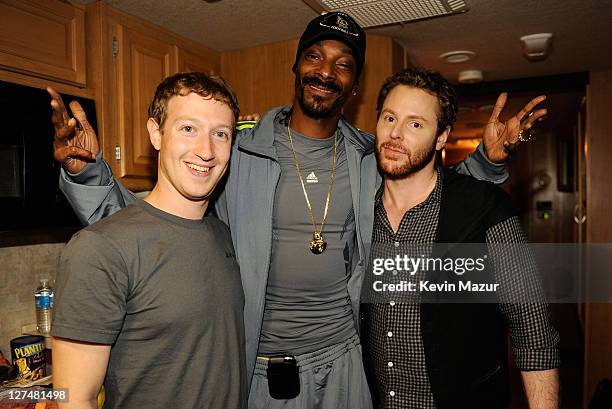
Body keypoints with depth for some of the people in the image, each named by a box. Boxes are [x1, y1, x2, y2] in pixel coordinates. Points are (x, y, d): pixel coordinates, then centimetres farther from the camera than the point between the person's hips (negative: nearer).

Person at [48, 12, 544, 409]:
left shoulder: (371, 160, -2)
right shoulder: (237, 153, -11)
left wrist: (486, 159, -3)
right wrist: (87, 170, -23)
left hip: (342, 359, 3)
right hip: (256, 366, -2)